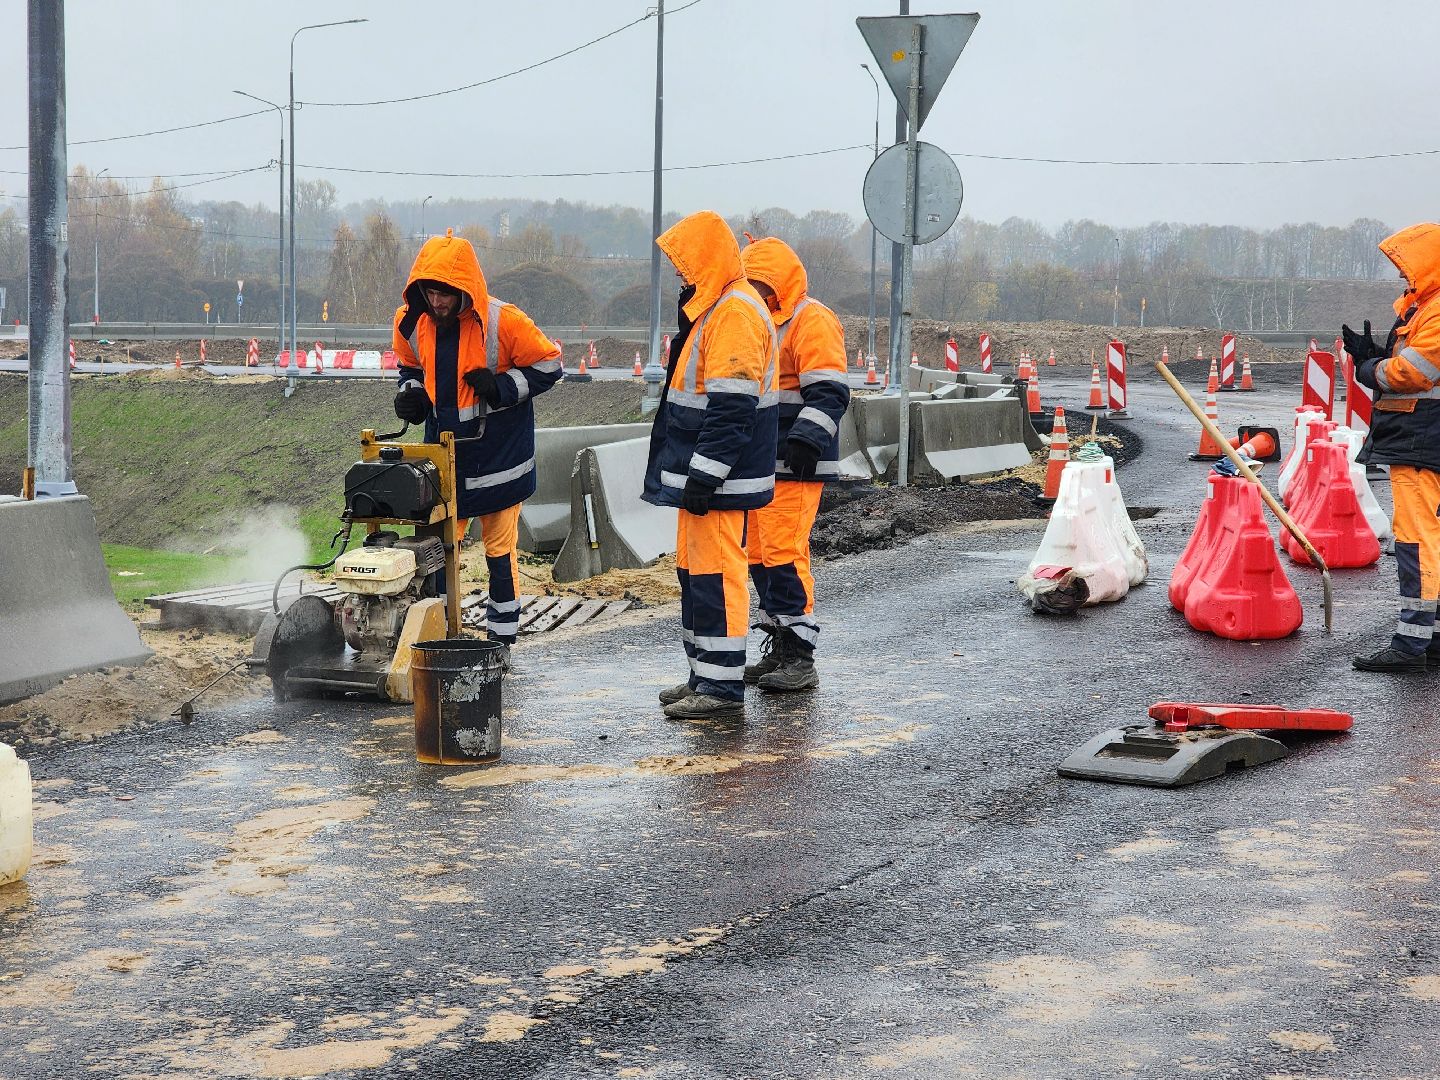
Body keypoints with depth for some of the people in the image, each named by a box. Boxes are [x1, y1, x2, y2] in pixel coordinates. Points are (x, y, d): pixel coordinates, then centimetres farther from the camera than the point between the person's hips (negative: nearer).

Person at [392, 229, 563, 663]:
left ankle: (500, 639, 17)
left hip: (497, 452, -4)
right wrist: (411, 396, -5)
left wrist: (501, 387, -22)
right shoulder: (411, 322, -4)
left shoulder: (503, 321, -19)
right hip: (443, 452, 4)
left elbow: (548, 365, -9)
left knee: (499, 549, 6)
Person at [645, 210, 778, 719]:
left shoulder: (735, 311, -17)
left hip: (721, 479, -11)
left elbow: (731, 408, -23)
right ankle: (704, 676, 24)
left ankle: (723, 687, -2)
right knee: (694, 571, 15)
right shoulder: (712, 309, 18)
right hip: (700, 472, 11)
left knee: (715, 574, -7)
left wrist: (704, 477, -24)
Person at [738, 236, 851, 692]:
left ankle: (800, 658, -7)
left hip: (794, 466, -10)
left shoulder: (813, 322, -10)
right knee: (759, 552, 10)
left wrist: (805, 442, -27)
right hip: (759, 462, 10)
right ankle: (779, 649, 19)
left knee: (784, 553, -12)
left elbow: (827, 394, -18)